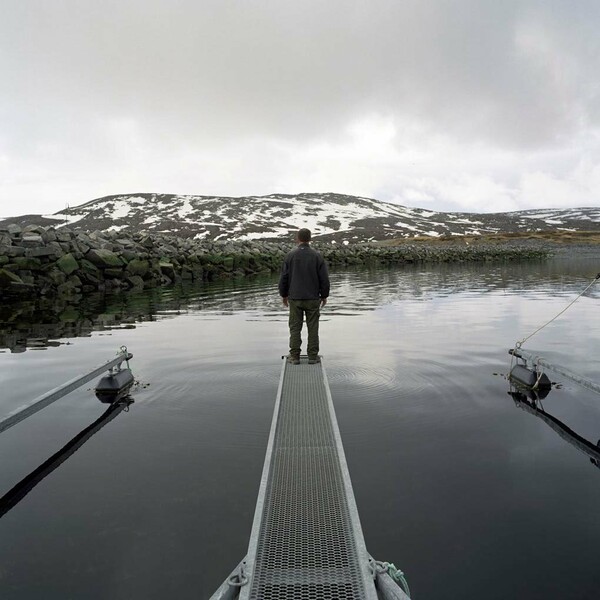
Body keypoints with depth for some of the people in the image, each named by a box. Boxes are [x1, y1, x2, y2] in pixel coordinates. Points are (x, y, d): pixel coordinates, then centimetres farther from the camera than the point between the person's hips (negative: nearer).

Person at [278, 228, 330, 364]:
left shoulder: (291, 255, -3)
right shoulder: (317, 256, -3)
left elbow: (284, 278, 0)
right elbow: (324, 279, -2)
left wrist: (284, 295, 12)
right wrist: (324, 296, 9)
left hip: (295, 298, 0)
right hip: (313, 298, 0)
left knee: (295, 327, 6)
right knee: (312, 327, 6)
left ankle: (294, 356, 8)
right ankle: (313, 356, 8)